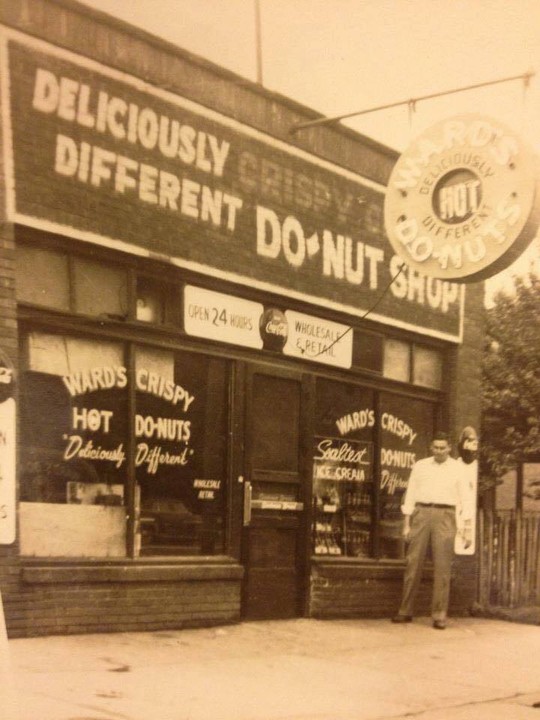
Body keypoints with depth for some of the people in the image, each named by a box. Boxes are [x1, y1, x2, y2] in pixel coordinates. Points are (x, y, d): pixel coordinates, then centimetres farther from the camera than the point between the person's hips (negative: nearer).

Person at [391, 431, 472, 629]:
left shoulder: (457, 468, 5)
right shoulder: (420, 466, 9)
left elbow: (464, 499, 3)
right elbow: (410, 495, 8)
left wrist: (467, 529, -2)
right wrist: (406, 524, 2)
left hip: (445, 516, -2)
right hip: (421, 514, 2)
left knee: (442, 566, -5)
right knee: (413, 563, 2)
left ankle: (439, 615, 0)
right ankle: (406, 611, 9)